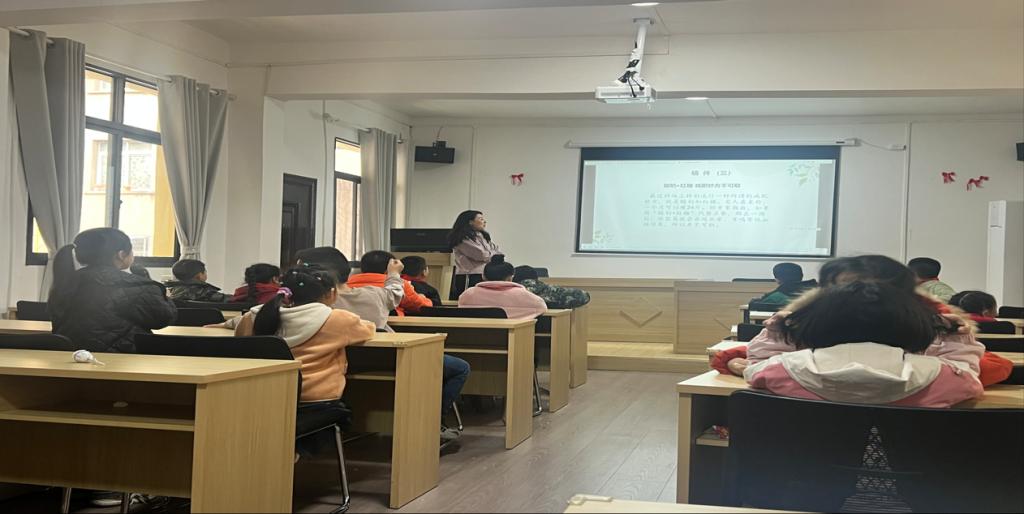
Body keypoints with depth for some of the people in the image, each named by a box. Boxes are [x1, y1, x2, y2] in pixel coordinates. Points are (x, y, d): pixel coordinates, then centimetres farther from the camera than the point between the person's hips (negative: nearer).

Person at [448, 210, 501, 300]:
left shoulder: (484, 236, 18)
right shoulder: (463, 239, -7)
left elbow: (498, 253, 14)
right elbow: (480, 255, -14)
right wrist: (493, 255, 5)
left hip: (486, 277, 8)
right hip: (470, 279, -8)